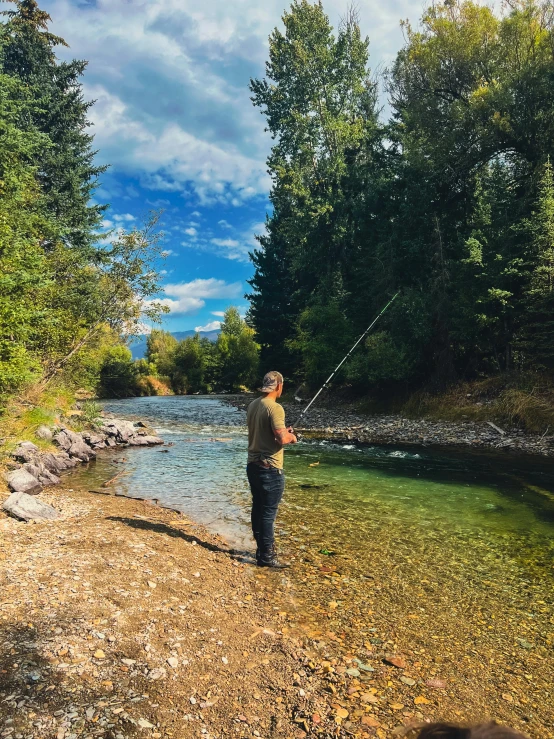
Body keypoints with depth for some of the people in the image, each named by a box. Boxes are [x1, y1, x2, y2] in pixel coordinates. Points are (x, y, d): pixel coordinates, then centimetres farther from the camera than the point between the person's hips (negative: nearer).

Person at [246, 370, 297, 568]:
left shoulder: (252, 405, 8)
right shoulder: (275, 408, -18)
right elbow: (281, 439, -25)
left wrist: (283, 432, 18)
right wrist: (291, 436, -4)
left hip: (253, 465, 9)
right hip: (270, 469, -8)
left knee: (258, 509, 16)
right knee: (268, 513, 1)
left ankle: (262, 549, 29)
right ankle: (266, 557, 10)